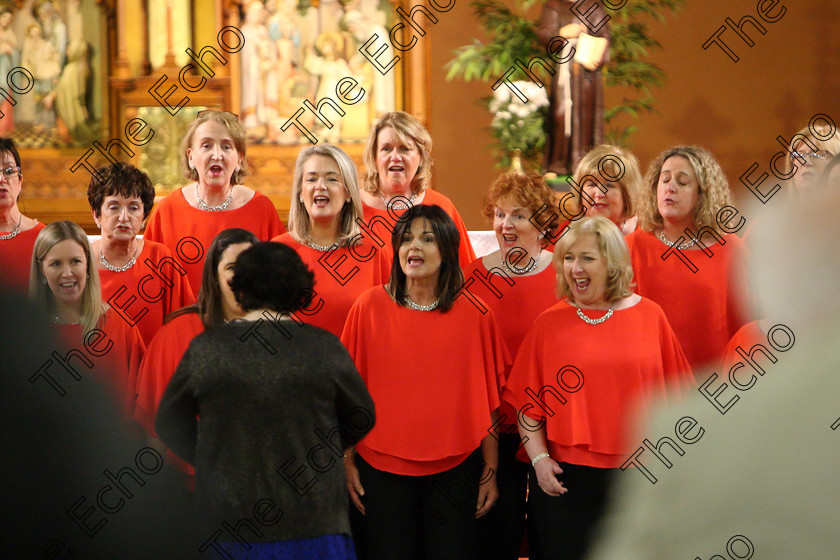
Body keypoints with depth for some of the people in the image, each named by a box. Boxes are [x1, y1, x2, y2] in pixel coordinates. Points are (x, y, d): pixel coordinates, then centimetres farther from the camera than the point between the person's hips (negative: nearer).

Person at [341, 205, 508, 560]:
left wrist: (491, 470, 4)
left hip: (455, 469, 1)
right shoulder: (371, 306, -1)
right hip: (383, 468, 0)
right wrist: (347, 462, 0)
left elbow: (488, 400, 4)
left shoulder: (473, 313, 1)